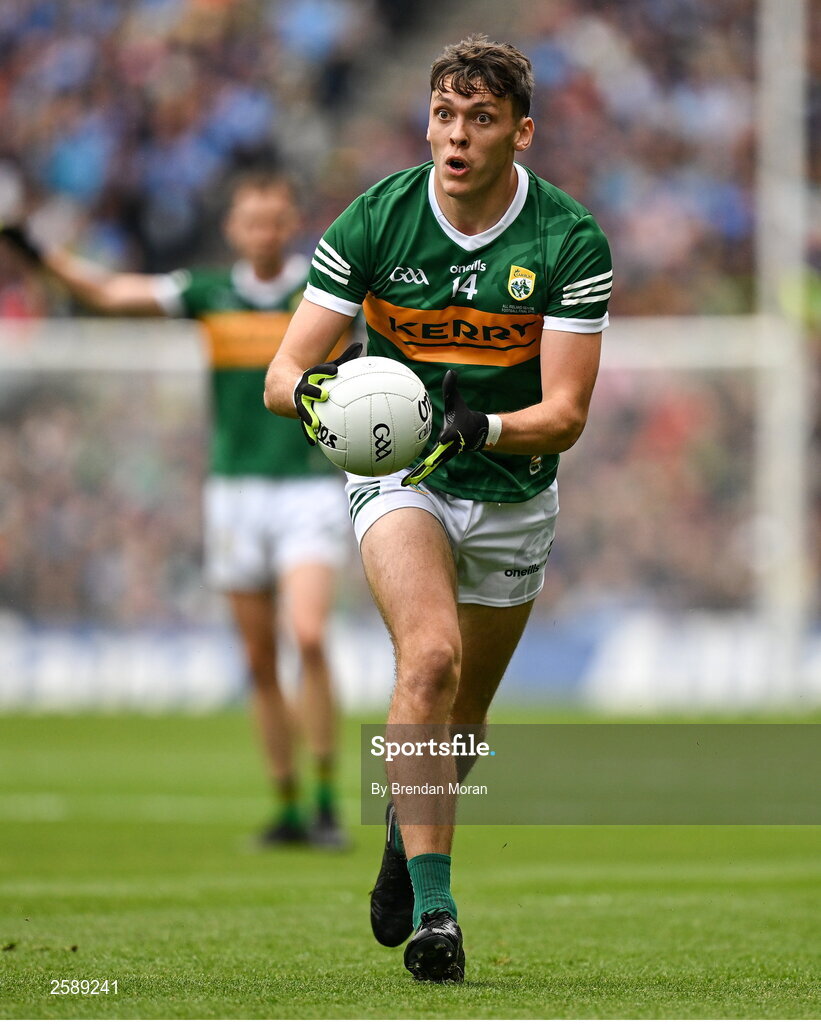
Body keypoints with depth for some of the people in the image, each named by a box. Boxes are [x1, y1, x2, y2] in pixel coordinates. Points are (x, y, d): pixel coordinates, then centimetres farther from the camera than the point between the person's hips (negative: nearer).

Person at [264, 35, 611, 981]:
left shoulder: (571, 243, -16)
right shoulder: (373, 221, -14)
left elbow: (566, 413, -18)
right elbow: (283, 370, -13)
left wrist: (482, 427, -37)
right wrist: (308, 391, -37)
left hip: (513, 495, 2)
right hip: (397, 475, -2)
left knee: (464, 716, 14)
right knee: (431, 657, -27)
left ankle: (405, 832, 47)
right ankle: (431, 908, -27)